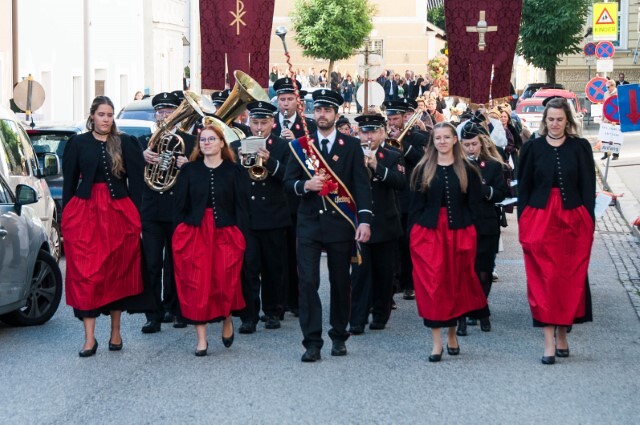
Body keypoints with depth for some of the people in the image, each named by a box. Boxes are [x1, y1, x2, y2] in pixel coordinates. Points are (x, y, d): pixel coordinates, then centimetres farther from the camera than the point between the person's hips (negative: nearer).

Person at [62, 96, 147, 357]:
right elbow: (69, 181, 8)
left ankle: (115, 332, 17)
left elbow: (136, 181, 3)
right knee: (85, 272, -5)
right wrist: (68, 215, 3)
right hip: (85, 210, 0)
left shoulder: (125, 144, 4)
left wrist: (136, 216, -3)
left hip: (120, 211, 0)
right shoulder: (77, 143, 6)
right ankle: (89, 338, -5)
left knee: (118, 272, 5)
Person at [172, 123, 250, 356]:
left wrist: (240, 237, -7)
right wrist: (181, 234, 1)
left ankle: (227, 318, 21)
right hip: (194, 233, 1)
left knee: (225, 284, -10)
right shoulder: (189, 170, 8)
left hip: (226, 233, -1)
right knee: (196, 286, -6)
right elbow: (180, 205, 8)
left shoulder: (235, 171, 4)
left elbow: (241, 207, 1)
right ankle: (201, 339, 0)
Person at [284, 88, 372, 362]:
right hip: (309, 223, 1)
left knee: (340, 282, 8)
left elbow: (361, 184, -4)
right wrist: (305, 185, -17)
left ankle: (339, 337, 23)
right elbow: (288, 182, 6)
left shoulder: (352, 146, 3)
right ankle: (312, 342, -4)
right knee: (308, 281, -6)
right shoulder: (301, 145, 7)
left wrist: (364, 220, -15)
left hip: (340, 224, -1)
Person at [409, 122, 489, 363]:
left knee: (456, 283, 6)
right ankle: (437, 342, -3)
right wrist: (416, 233, -4)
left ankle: (452, 334, 24)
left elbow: (473, 203, 5)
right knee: (432, 284, -5)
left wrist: (467, 231, -3)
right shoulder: (422, 170, 6)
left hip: (459, 232, 0)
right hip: (429, 232, 0)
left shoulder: (467, 171, 5)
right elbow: (416, 205, 4)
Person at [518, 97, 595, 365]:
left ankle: (562, 333, 18)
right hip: (540, 219, -1)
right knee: (544, 279, -5)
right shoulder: (533, 148, 4)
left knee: (570, 278, 5)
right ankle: (549, 341, -5)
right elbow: (523, 187, 6)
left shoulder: (580, 148, 4)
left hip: (573, 220, 1)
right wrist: (524, 223, -1)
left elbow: (588, 187, 4)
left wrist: (588, 221, -4)